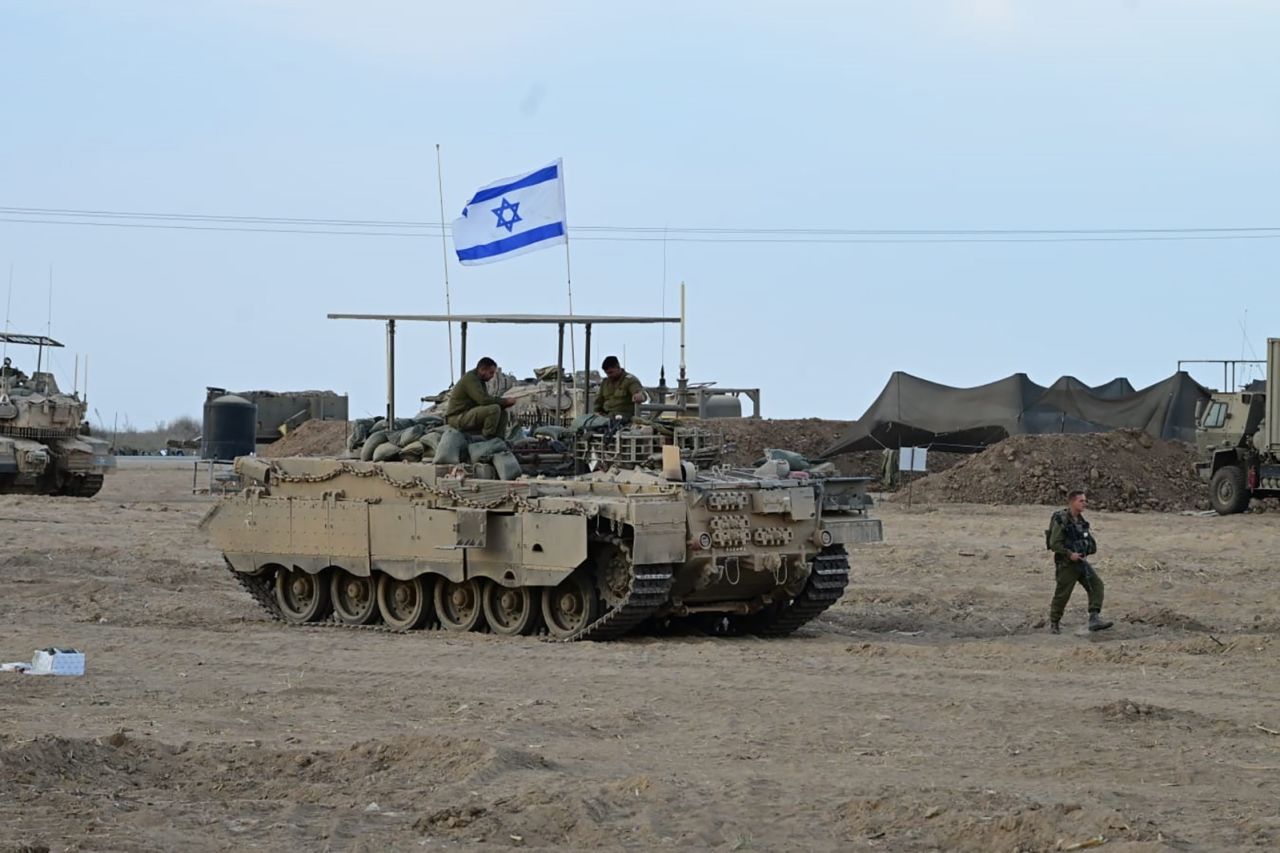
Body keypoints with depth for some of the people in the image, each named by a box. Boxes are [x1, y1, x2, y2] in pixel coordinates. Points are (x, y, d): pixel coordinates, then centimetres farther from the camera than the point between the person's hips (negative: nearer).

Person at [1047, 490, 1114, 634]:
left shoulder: (1080, 520, 9)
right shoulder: (1061, 521, -16)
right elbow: (1054, 544, -19)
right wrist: (1070, 554, -22)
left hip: (1081, 561, 7)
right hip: (1066, 563, -7)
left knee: (1096, 584, -8)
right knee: (1062, 594, 2)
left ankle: (1094, 619, -13)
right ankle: (1054, 623, 20)